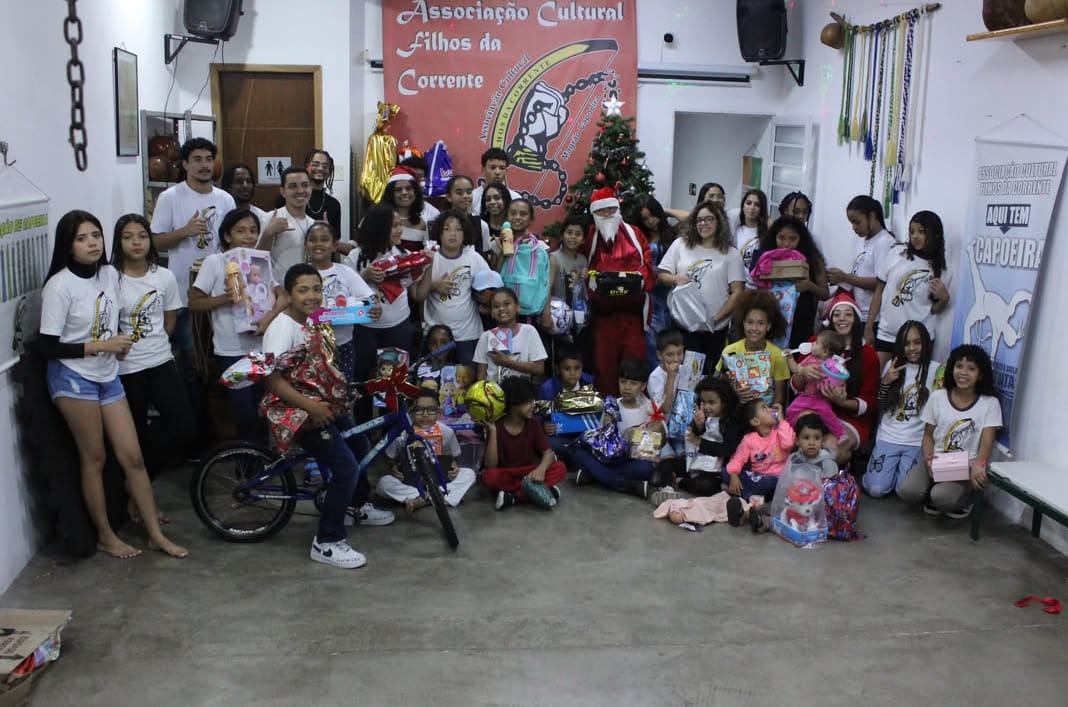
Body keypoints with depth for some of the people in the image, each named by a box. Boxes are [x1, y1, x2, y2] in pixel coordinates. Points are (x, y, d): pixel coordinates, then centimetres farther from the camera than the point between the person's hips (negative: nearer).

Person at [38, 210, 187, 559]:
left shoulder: (110, 274, 2)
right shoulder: (59, 286, -17)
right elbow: (48, 347, -17)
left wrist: (121, 343, -3)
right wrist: (100, 346, -20)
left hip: (107, 375, 6)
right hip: (73, 378, -6)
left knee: (132, 455, 6)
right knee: (94, 458, 4)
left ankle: (156, 534, 15)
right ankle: (105, 535, 20)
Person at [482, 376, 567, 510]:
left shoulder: (532, 424, -1)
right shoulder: (496, 426, -11)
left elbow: (548, 452, -8)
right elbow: (490, 465, -17)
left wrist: (541, 469, -31)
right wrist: (492, 433, -26)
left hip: (529, 474, 3)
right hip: (506, 476, -3)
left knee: (560, 468, -22)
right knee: (489, 476, -35)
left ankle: (513, 498, -30)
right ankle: (541, 488, -31)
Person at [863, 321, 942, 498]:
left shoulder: (936, 370, -2)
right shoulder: (892, 366, 4)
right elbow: (881, 406, 6)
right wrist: (885, 382, -10)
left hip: (917, 442, -1)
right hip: (888, 438, 1)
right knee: (876, 489, -13)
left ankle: (901, 469, 17)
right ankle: (890, 467, 20)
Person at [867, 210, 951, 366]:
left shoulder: (941, 270, 3)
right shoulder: (897, 253, 1)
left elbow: (935, 310, 10)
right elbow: (879, 290, 5)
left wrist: (944, 298, -12)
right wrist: (869, 326, 3)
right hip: (886, 334, 0)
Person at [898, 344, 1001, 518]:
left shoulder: (990, 403, -3)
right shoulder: (937, 397, 4)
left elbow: (987, 442, -9)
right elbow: (928, 434, 10)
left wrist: (978, 466, -31)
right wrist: (928, 457, -12)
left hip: (966, 467, -2)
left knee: (941, 497, -31)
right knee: (907, 491, -26)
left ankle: (963, 499, 5)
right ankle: (933, 498, 7)